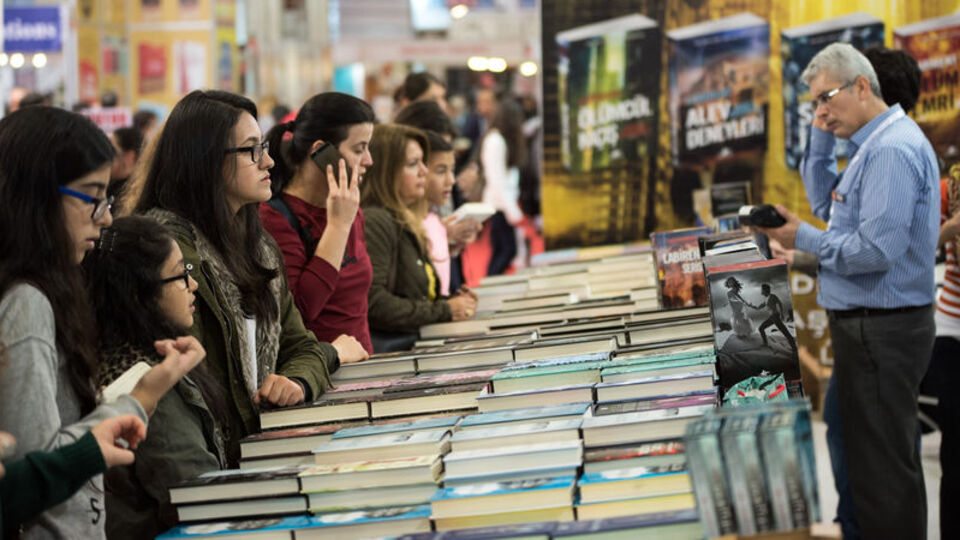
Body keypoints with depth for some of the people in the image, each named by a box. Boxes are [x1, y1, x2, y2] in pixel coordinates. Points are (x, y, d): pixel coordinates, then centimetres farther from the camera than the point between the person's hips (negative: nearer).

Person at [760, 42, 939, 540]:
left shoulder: (892, 151, -20)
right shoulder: (872, 143, 14)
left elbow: (876, 249, -26)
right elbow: (828, 206, 24)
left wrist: (803, 238, -14)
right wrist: (820, 142, 11)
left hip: (881, 330, -11)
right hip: (868, 325, 11)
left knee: (880, 466, -6)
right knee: (889, 458, 18)